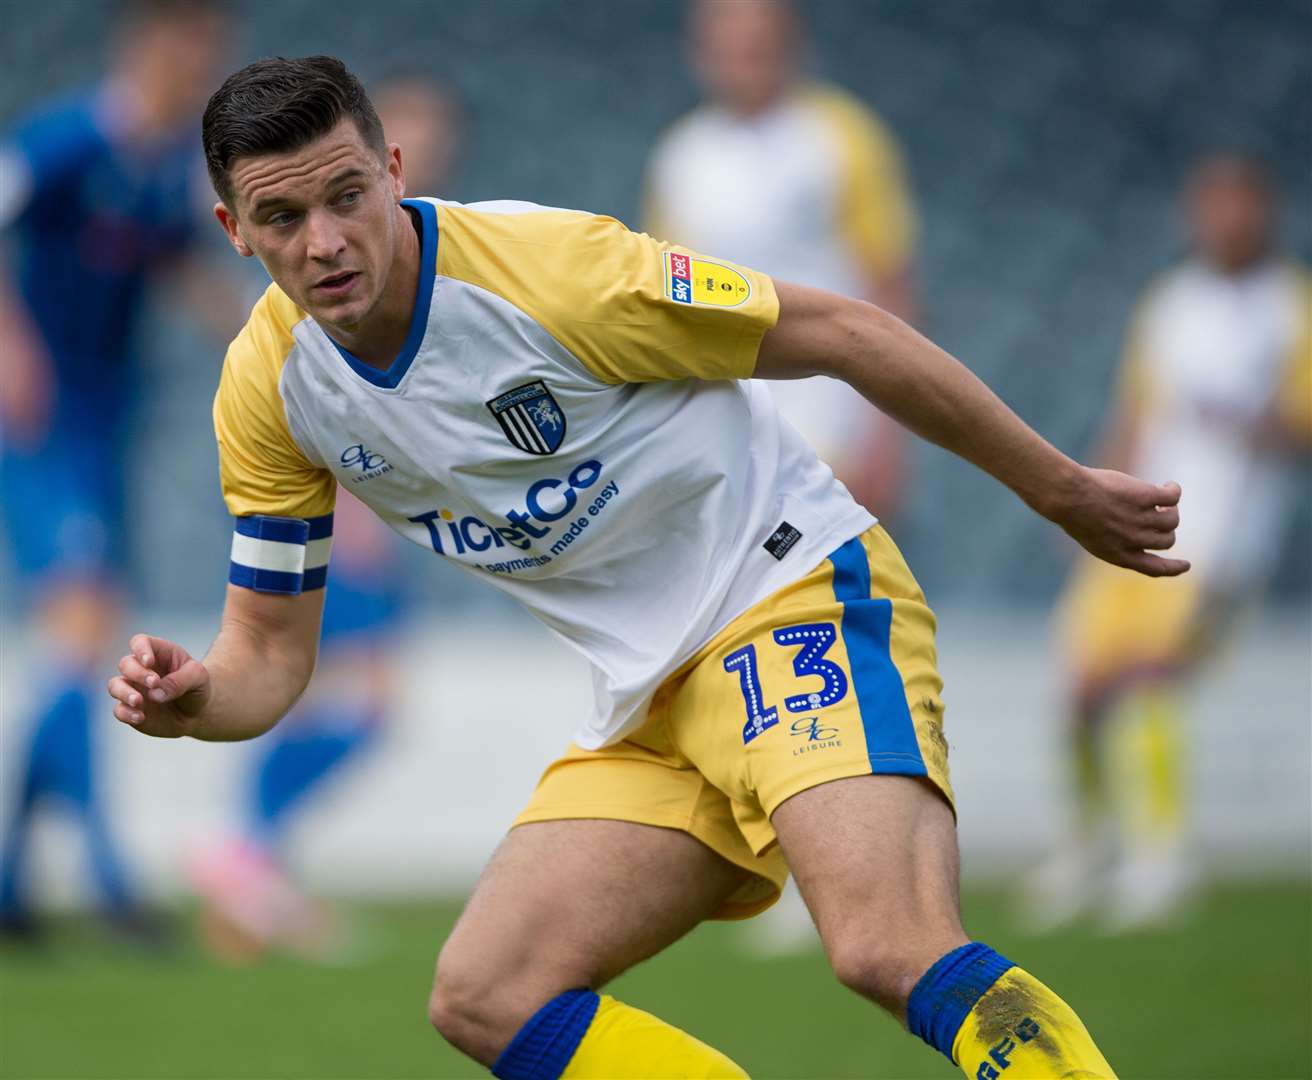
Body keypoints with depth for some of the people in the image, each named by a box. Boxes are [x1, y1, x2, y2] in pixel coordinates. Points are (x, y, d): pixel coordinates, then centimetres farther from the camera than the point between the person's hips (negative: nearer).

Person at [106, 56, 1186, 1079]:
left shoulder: (548, 266, -18)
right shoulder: (268, 389, -1)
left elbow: (842, 332, -10)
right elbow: (270, 649, 10)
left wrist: (1066, 491, -4)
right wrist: (192, 698, -16)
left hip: (797, 585, -7)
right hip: (651, 706, 7)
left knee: (893, 953, -31)